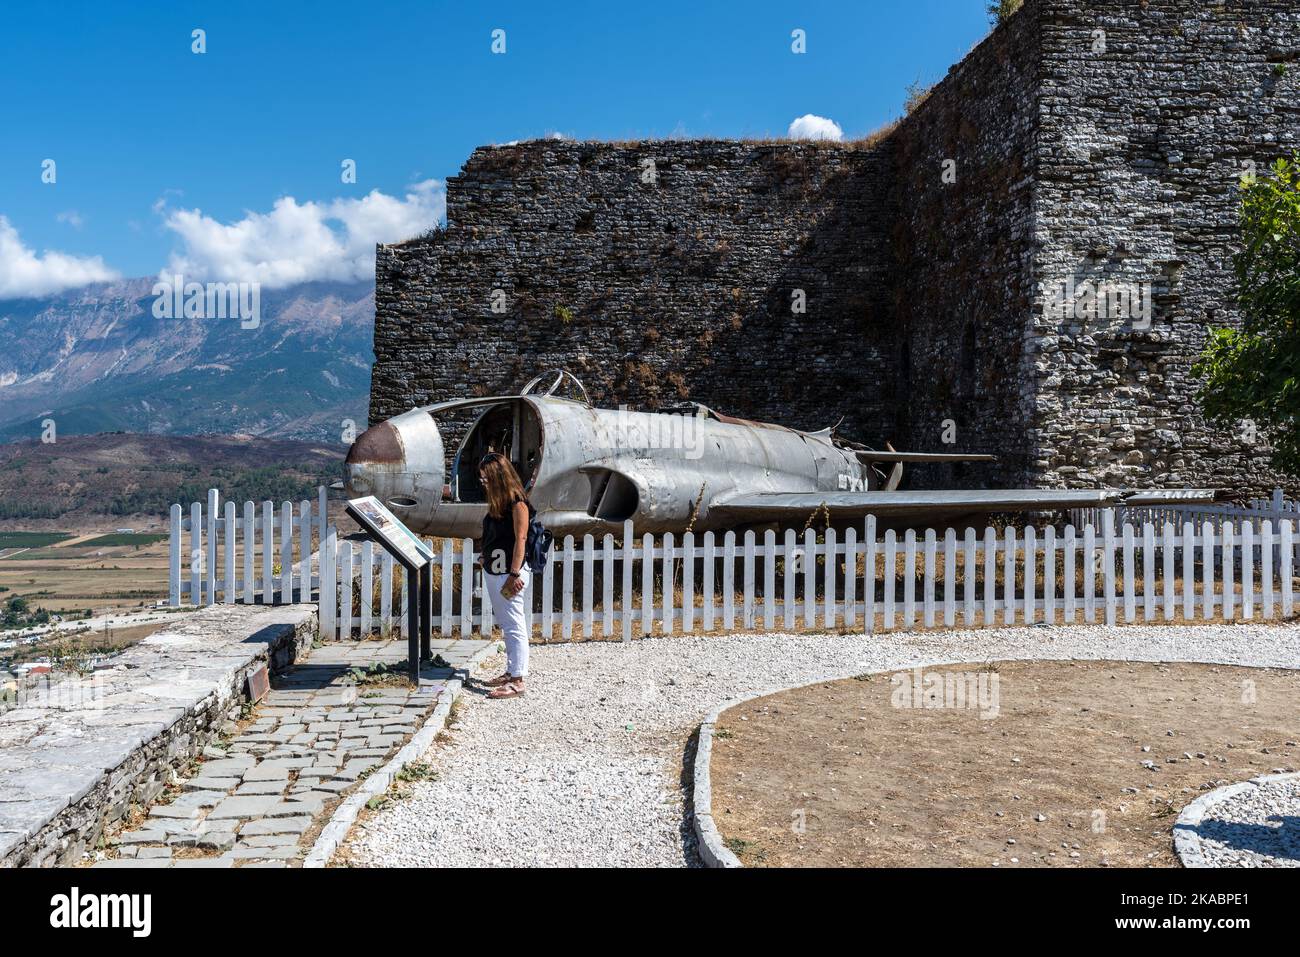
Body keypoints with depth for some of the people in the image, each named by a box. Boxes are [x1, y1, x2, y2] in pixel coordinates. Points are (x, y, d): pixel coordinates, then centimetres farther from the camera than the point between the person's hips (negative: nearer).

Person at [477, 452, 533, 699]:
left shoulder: (517, 503, -13)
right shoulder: (497, 502, 12)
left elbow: (520, 539, -16)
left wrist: (514, 574, -19)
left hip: (509, 573, -9)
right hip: (492, 571, 9)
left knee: (514, 627, -6)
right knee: (506, 625, 16)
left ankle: (517, 681, -4)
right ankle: (511, 671, 25)